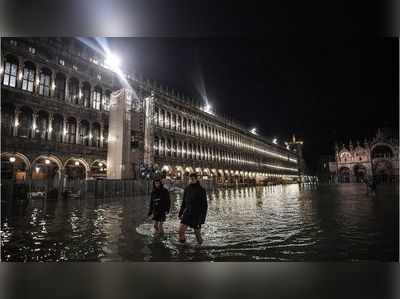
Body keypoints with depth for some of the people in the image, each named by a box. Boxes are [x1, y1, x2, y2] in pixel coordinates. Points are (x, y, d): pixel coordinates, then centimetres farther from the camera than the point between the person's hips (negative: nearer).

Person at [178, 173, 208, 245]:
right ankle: (182, 242, 11)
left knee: (197, 233, 6)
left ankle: (200, 243, 30)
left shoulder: (201, 190, -9)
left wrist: (203, 218, -14)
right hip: (187, 213, 4)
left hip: (196, 215, -4)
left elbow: (204, 205, -9)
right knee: (181, 229, -9)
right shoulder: (187, 189, 5)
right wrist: (180, 213, 12)